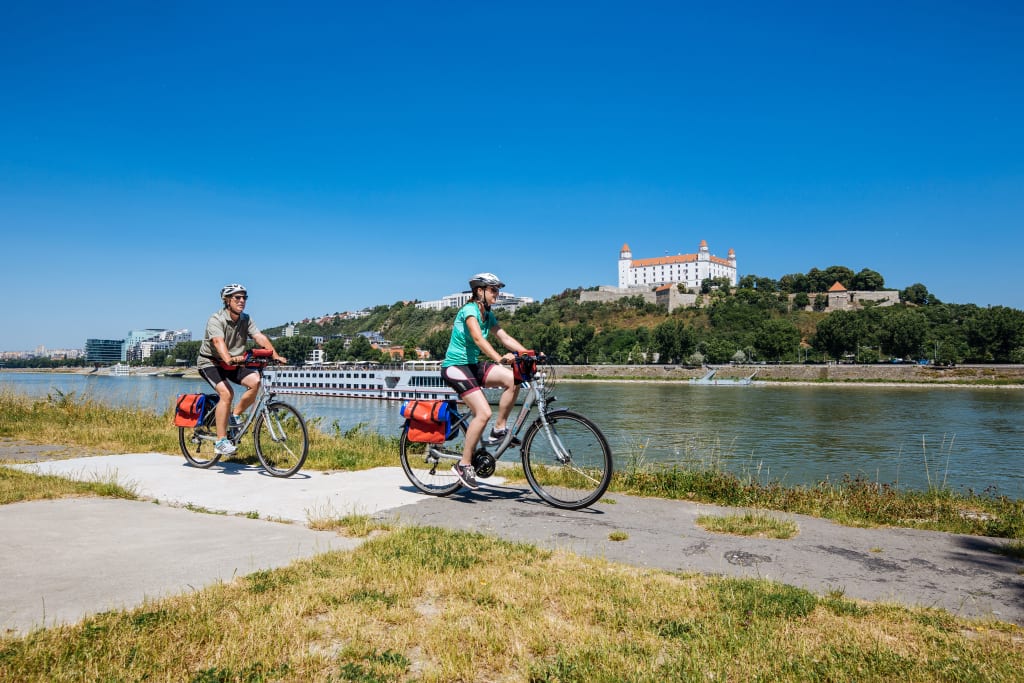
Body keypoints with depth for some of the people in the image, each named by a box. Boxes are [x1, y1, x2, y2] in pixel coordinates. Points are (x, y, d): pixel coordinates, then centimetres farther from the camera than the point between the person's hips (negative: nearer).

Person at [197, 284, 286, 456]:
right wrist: (229, 359, -57)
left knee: (255, 381, -20)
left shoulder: (245, 319, -1)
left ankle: (235, 416, 1)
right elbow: (219, 342, -38)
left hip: (233, 363, 6)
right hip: (210, 362, -6)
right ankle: (221, 441, -21)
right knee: (227, 393, -28)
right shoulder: (216, 320, -20)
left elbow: (260, 337, -14)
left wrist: (275, 356, -30)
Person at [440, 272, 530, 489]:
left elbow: (504, 337, 7)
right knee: (483, 412, -21)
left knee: (513, 379, -15)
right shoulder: (469, 310, -15)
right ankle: (464, 465, -10)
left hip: (473, 365, 8)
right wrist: (499, 358, -45)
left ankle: (499, 429, -1)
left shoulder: (488, 315, 11)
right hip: (455, 366, -8)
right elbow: (478, 338, -30)